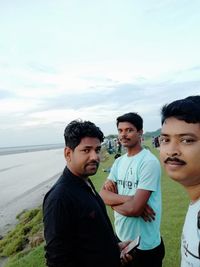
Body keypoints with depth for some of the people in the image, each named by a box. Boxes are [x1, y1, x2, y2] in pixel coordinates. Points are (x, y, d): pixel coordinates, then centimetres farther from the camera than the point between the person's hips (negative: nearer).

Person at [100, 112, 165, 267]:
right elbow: (103, 195, -6)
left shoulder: (149, 162, -22)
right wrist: (127, 199, -22)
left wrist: (113, 202, -10)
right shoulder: (119, 162, 1)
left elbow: (135, 208, -27)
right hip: (121, 238, 6)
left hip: (145, 246, -6)